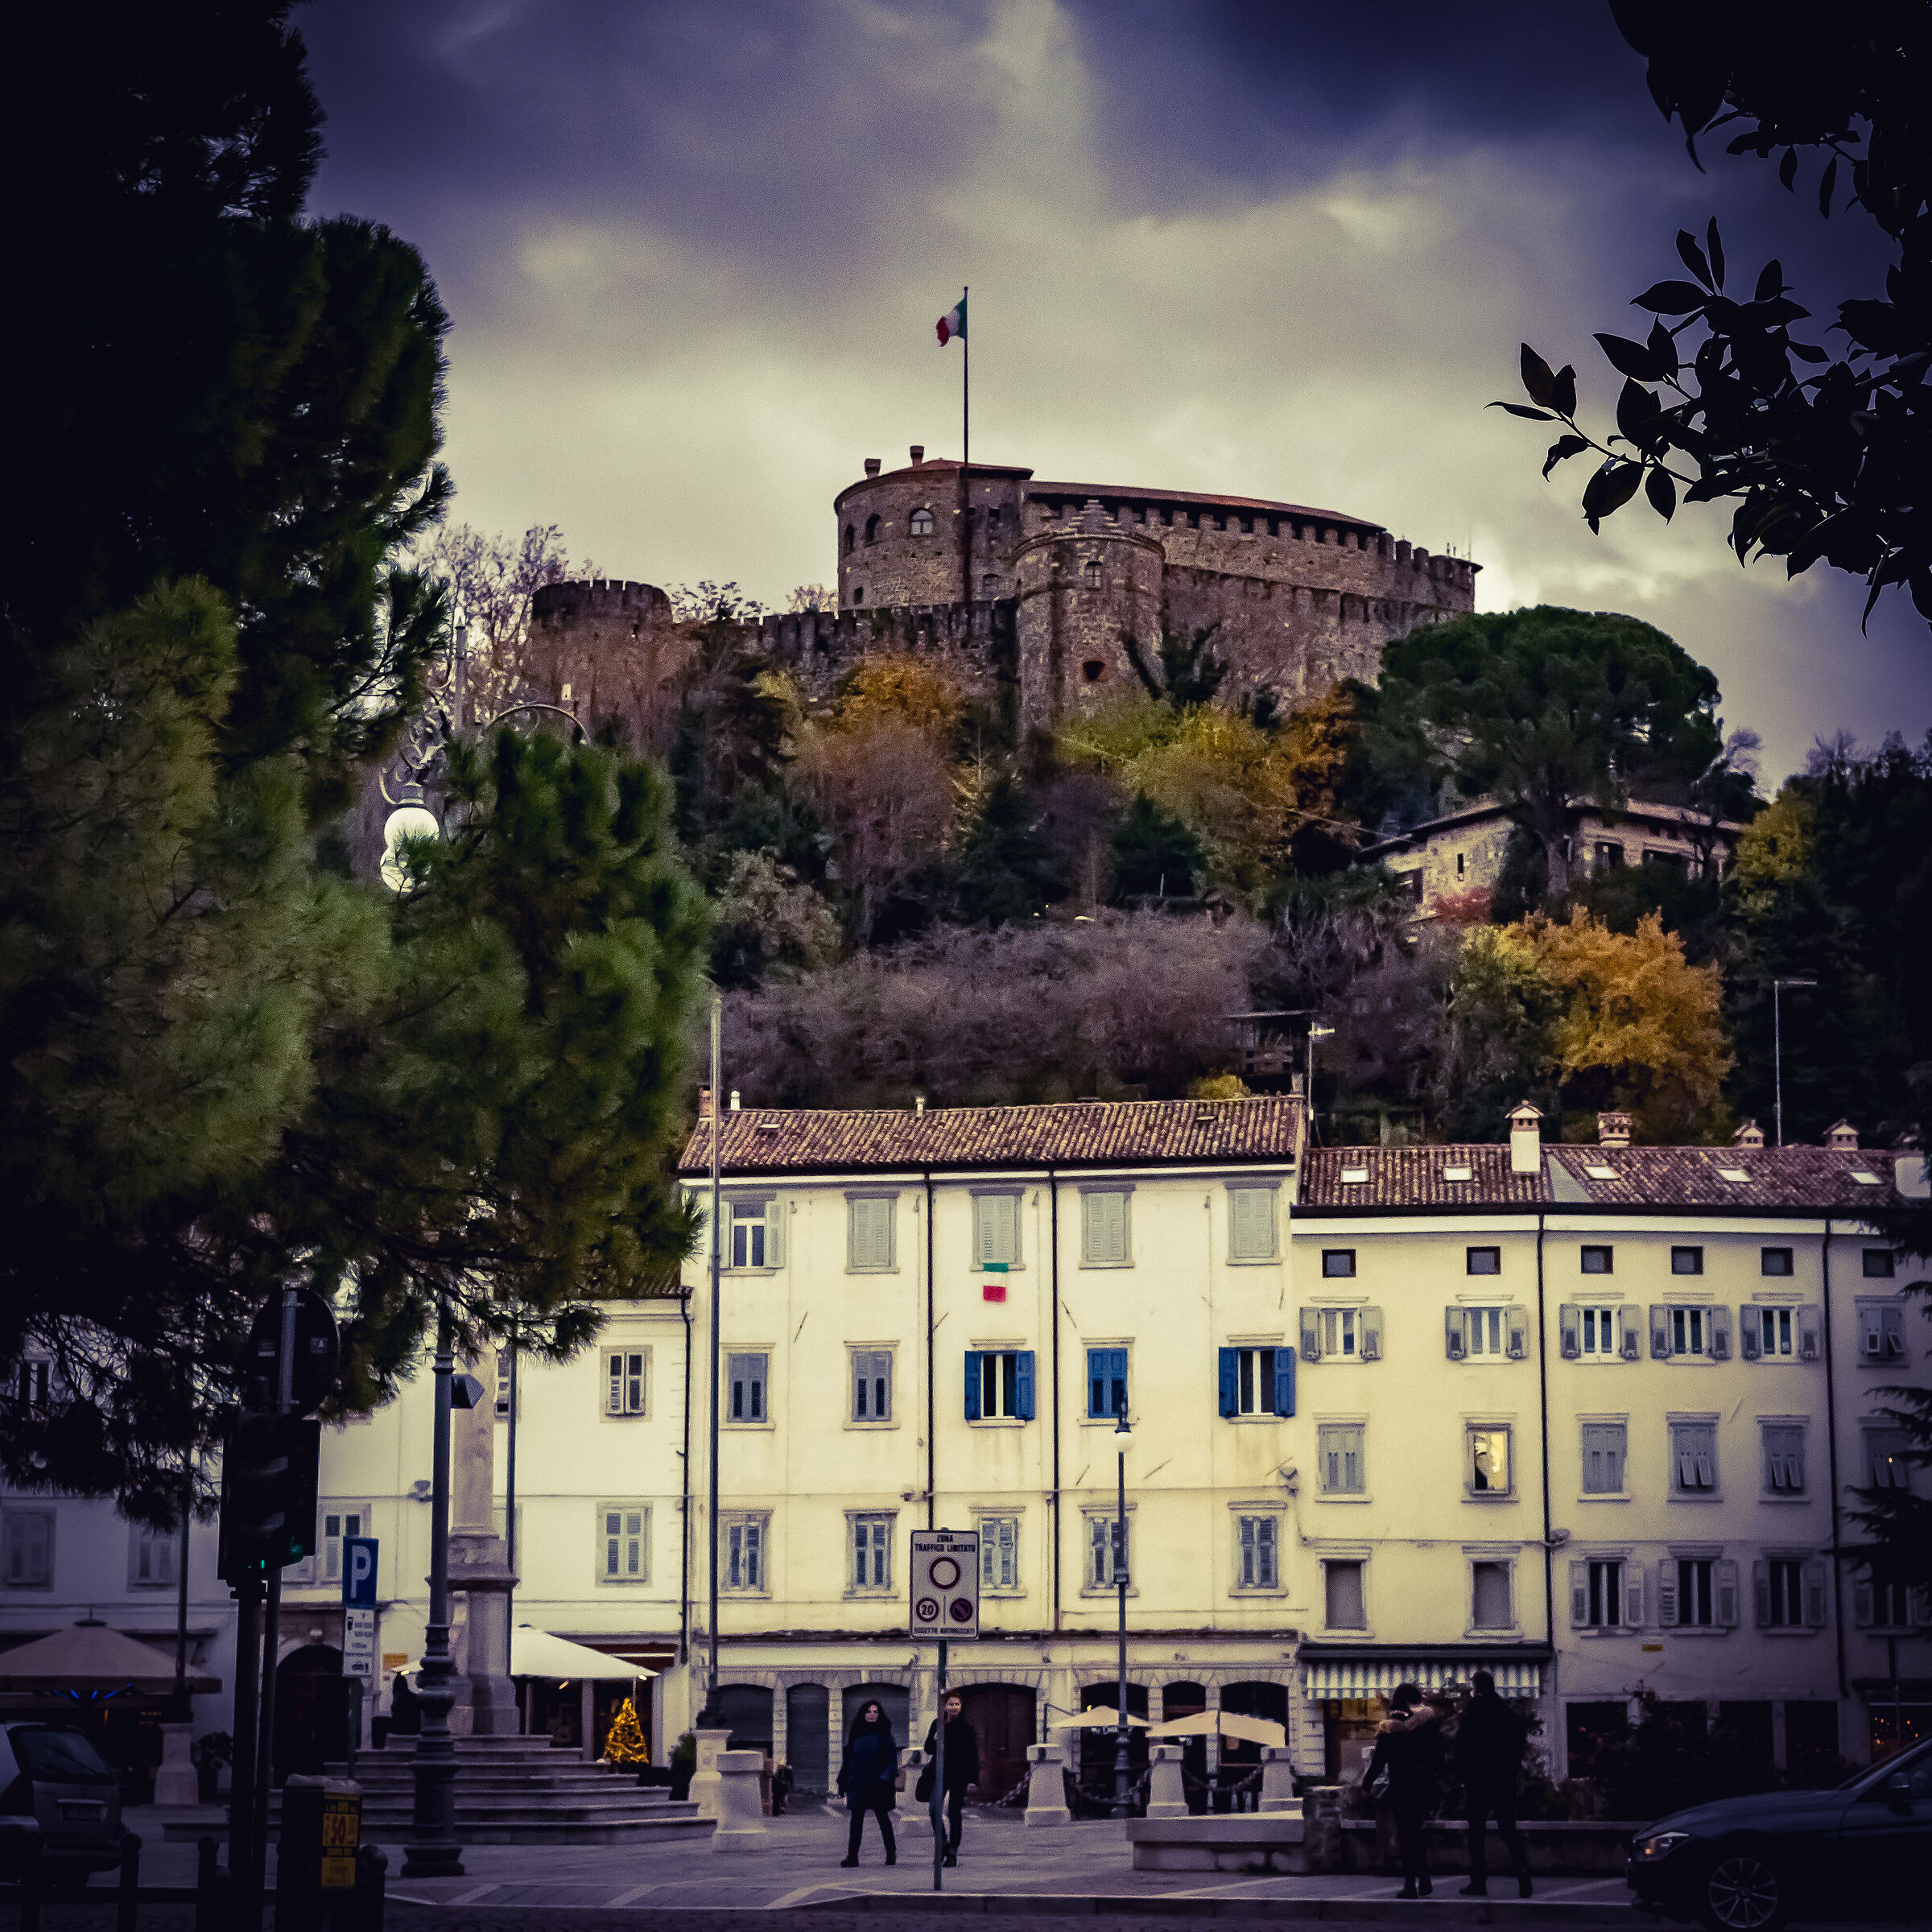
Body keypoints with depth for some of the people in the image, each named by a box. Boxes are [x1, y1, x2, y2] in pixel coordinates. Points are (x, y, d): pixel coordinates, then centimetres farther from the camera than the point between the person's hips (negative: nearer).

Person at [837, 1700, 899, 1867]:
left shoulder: (884, 1735, 0)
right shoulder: (857, 1734, 10)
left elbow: (892, 1760, -4)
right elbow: (849, 1758, 13)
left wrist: (886, 1778, -17)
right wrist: (843, 1781, 9)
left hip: (877, 1783, -3)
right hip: (858, 1783, 3)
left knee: (883, 1818, 5)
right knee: (856, 1819, -3)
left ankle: (891, 1854, 16)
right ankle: (852, 1856, -6)